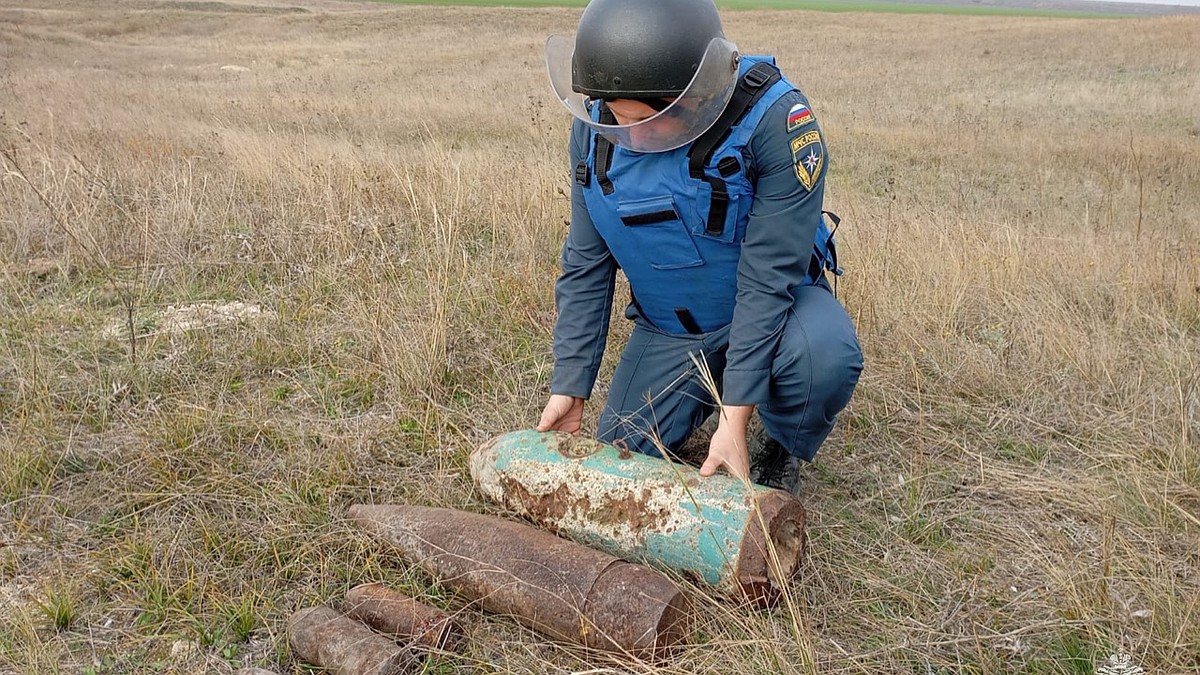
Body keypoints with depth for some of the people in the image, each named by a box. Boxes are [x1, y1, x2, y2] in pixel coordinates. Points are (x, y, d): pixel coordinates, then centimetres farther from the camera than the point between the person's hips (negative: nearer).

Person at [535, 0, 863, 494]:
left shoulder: (775, 119, -30)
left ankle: (778, 457, -2)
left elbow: (768, 276, -30)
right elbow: (585, 267, -7)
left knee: (825, 357, -36)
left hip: (774, 302, -3)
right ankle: (703, 392, 31)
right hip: (668, 326, 4)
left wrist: (735, 416, -31)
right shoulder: (594, 128, -15)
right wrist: (569, 385, -10)